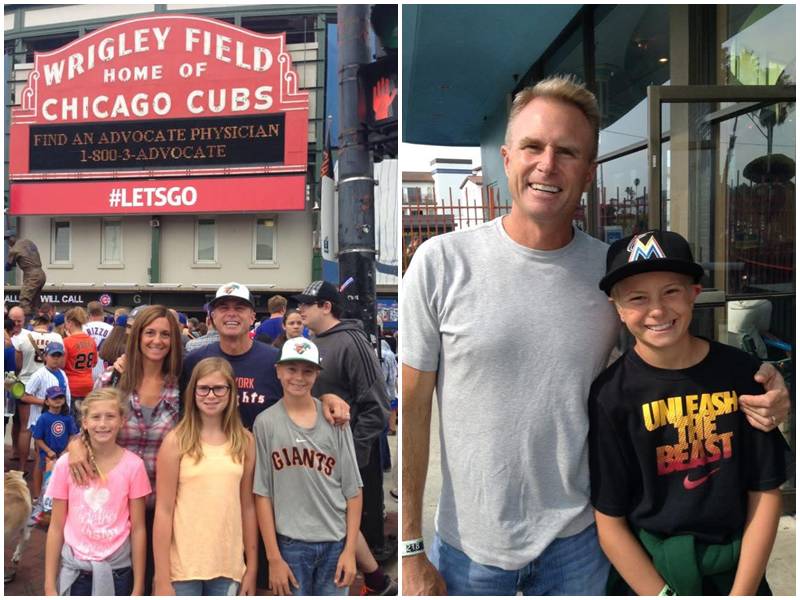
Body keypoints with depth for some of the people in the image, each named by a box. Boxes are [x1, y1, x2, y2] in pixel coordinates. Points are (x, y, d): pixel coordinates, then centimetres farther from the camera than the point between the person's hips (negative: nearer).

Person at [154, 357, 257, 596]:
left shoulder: (244, 440, 1)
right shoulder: (176, 441, -6)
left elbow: (247, 507, 5)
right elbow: (163, 511, -6)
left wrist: (252, 567, 6)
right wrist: (162, 580, -7)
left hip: (229, 567, 3)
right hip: (182, 568, -2)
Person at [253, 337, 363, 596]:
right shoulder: (265, 423, -3)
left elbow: (352, 491, 1)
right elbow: (262, 494, -3)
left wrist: (350, 550, -3)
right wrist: (274, 557, -5)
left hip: (336, 542, 1)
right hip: (290, 543, -1)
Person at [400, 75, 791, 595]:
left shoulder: (615, 270, -6)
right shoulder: (442, 262, -14)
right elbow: (411, 409, -11)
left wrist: (756, 393, -15)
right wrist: (410, 551, -9)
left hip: (579, 538, 2)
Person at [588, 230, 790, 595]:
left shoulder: (741, 373, -9)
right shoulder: (611, 395, -16)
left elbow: (765, 493, -5)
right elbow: (609, 521, -12)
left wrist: (742, 592, -9)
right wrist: (663, 593, -16)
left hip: (736, 569, 2)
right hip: (645, 571, -2)